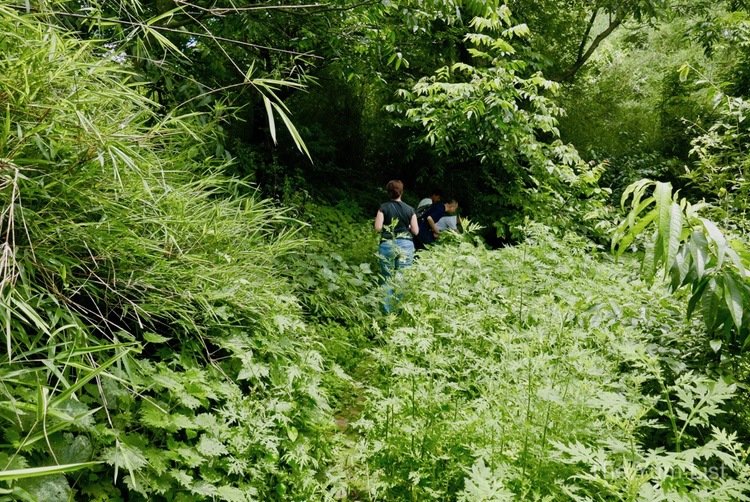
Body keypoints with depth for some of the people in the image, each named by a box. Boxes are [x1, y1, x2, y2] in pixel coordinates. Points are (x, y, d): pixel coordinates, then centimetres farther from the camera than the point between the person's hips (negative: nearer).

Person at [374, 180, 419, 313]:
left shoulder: (384, 207, -3)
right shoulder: (409, 209, 1)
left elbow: (378, 228, -8)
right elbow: (415, 231, 1)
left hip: (387, 246, -1)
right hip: (406, 246, 1)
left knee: (387, 280, 7)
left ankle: (387, 311, 9)